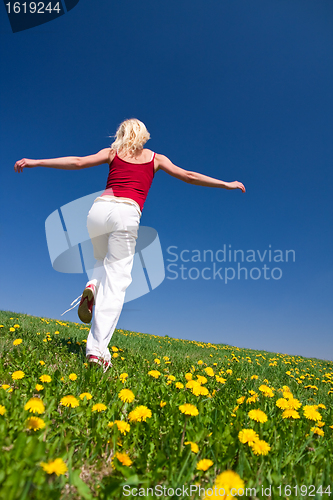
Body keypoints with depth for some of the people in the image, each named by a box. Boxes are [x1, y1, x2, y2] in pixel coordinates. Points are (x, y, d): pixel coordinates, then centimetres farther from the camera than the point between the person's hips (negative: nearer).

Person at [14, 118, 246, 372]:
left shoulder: (112, 152, 23)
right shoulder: (155, 158, 22)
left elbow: (78, 162, 11)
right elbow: (189, 176, 18)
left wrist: (35, 162, 16)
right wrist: (227, 184, 26)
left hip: (99, 208, 3)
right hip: (127, 213, -2)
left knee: (103, 262, 28)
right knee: (116, 279, -4)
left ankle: (93, 287, -6)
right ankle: (97, 348, -13)